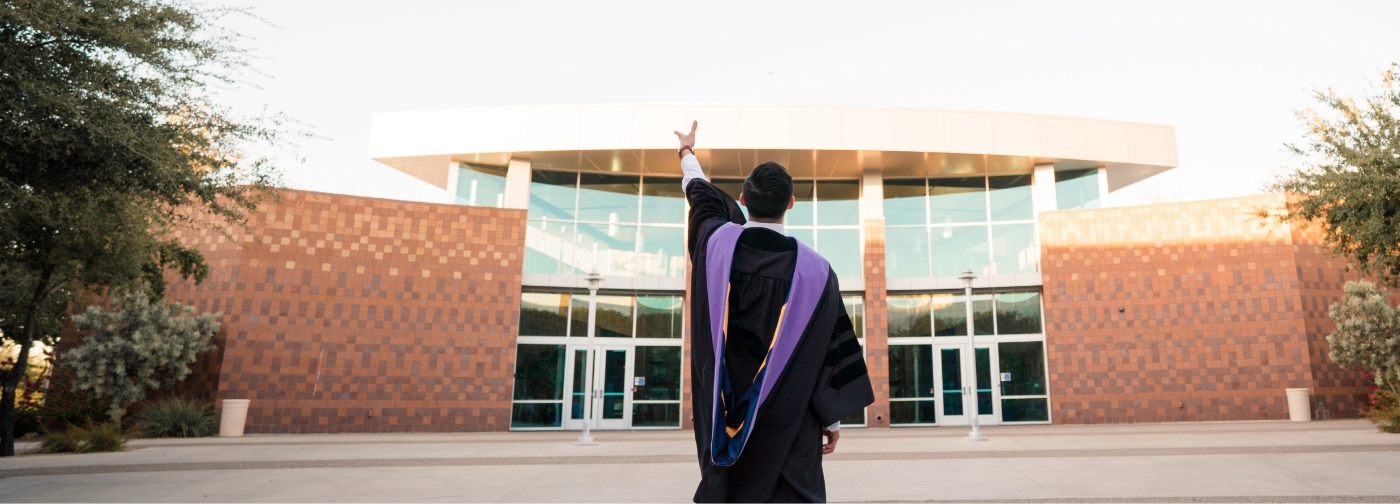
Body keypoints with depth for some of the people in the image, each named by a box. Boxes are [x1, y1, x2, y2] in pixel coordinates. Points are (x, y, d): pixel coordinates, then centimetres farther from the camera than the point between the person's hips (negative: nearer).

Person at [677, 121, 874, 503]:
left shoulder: (716, 241, -7)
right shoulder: (814, 270, -13)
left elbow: (699, 191, 16)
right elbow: (832, 351, -7)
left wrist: (687, 151, 37)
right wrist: (833, 419, 6)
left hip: (723, 412, 3)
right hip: (785, 422, -2)